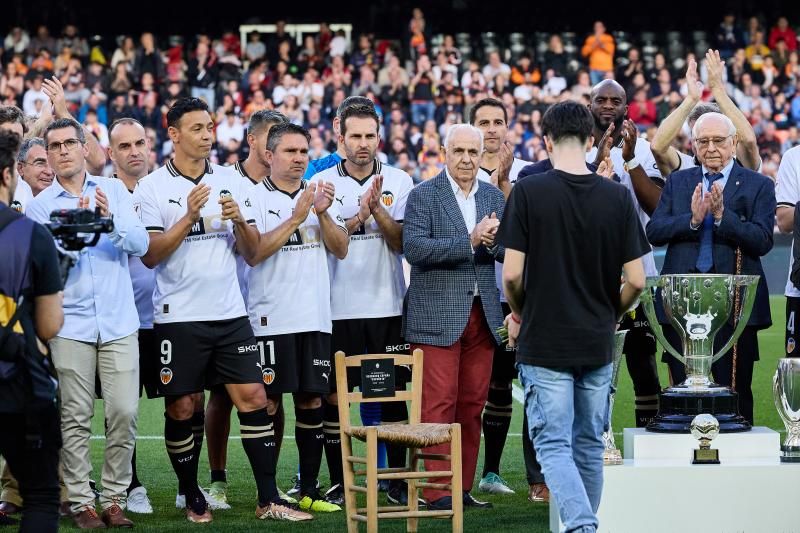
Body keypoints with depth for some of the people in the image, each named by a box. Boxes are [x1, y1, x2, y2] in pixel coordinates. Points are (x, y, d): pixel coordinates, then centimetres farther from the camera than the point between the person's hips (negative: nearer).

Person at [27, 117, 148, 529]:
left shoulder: (114, 190, 8)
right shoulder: (40, 206, 5)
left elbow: (141, 244, -2)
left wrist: (110, 220, -18)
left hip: (118, 322, 1)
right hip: (71, 326, -1)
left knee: (124, 414, -4)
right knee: (76, 419, -1)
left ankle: (114, 499, 6)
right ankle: (81, 502, 5)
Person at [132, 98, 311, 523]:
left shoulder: (231, 182, 9)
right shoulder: (152, 187, -2)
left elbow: (251, 251, 10)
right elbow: (150, 256, -9)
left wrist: (239, 221, -10)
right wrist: (189, 217, -18)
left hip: (230, 313, 3)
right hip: (178, 317, -3)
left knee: (253, 399, -3)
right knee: (182, 408, 2)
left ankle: (269, 500, 0)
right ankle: (192, 498, 16)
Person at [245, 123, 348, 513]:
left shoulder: (320, 195, 13)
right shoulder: (255, 198, -3)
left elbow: (341, 250, 7)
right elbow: (253, 253, -14)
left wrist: (323, 214, -10)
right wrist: (296, 218, -16)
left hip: (315, 317, 5)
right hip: (271, 319, -5)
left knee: (312, 400, 6)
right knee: (267, 404, -4)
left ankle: (309, 491, 12)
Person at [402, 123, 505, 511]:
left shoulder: (494, 197, 13)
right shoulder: (423, 196, -3)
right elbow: (414, 248, -15)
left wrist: (494, 240, -15)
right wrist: (469, 241, -19)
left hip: (482, 314, 5)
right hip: (437, 315, -5)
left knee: (472, 405, 7)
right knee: (438, 405, -7)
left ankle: (462, 488, 13)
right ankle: (437, 491, -5)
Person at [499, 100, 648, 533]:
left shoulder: (528, 192, -10)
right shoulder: (617, 197, -2)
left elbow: (512, 273, -11)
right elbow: (636, 280, -3)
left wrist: (519, 314, 9)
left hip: (544, 342, -3)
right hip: (598, 344, 3)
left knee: (554, 445, -3)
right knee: (589, 444, 15)